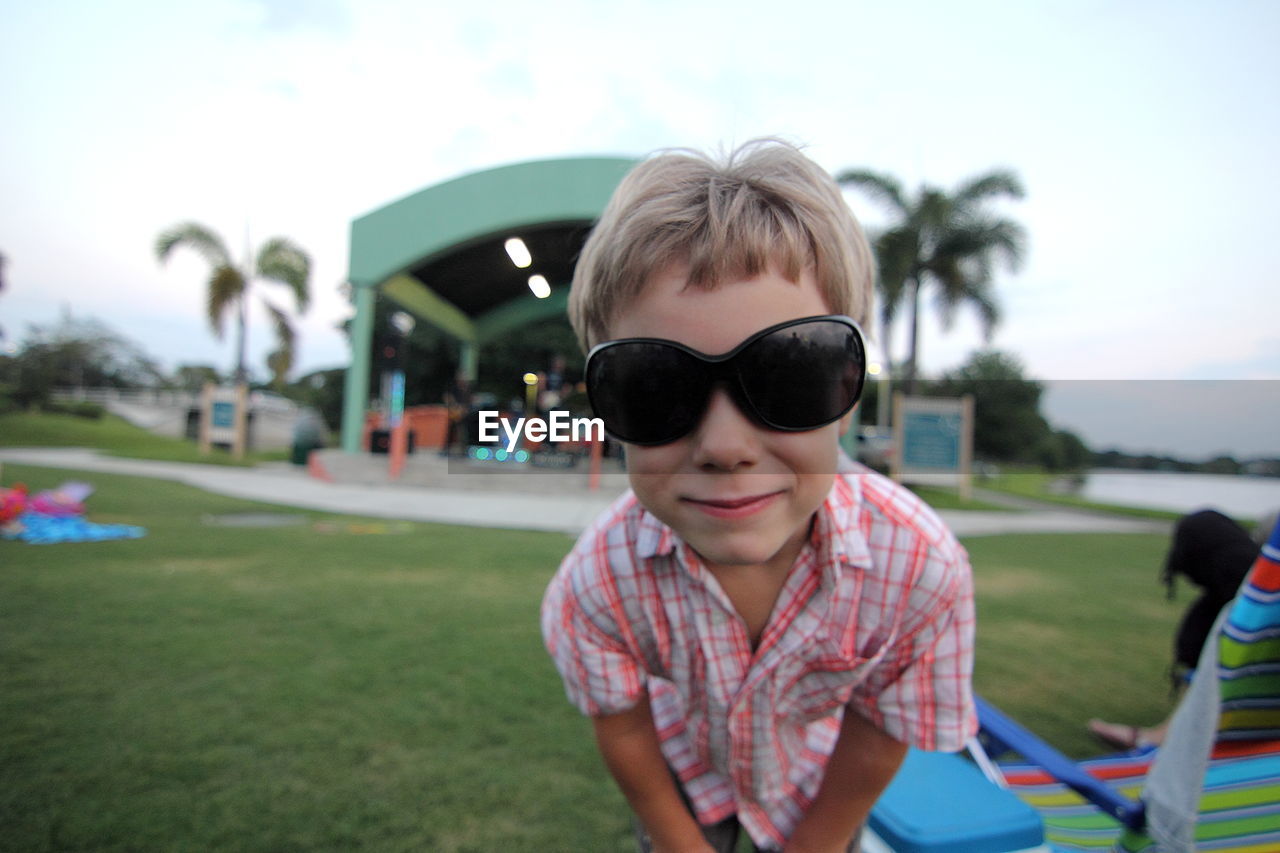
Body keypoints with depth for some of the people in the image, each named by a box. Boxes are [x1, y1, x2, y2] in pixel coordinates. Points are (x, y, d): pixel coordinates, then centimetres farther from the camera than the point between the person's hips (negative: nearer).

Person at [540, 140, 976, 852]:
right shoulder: (598, 579, -34)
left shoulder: (921, 569, -35)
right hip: (683, 770, 0)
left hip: (816, 787, 1)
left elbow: (875, 744, -17)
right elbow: (622, 732, -15)